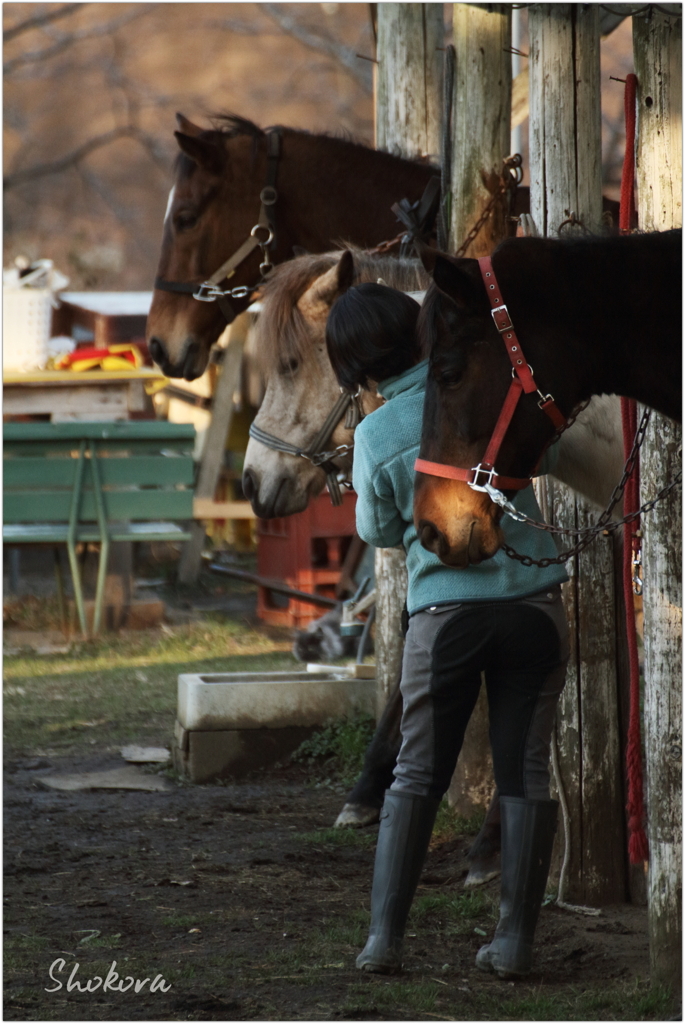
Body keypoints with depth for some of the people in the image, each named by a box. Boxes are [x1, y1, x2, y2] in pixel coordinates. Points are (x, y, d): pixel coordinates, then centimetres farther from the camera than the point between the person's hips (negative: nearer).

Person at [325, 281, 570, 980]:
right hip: (534, 606, 1)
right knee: (526, 771, 6)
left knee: (417, 774, 8)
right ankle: (514, 941, 3)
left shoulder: (375, 437, -6)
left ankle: (384, 936, 2)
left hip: (444, 614, -1)